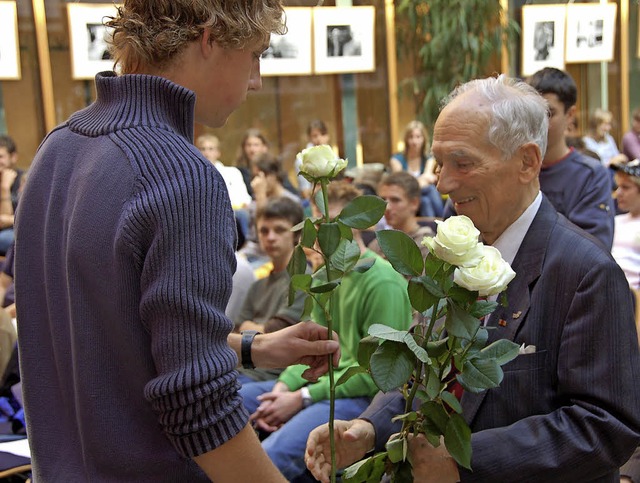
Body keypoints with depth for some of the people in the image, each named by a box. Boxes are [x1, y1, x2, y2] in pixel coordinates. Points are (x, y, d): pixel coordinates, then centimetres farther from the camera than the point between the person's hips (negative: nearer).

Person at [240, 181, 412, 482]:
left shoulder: (384, 283, -15)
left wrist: (302, 398, -17)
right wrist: (283, 387, -8)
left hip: (362, 397, -9)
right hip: (322, 382, 9)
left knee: (271, 457, -32)